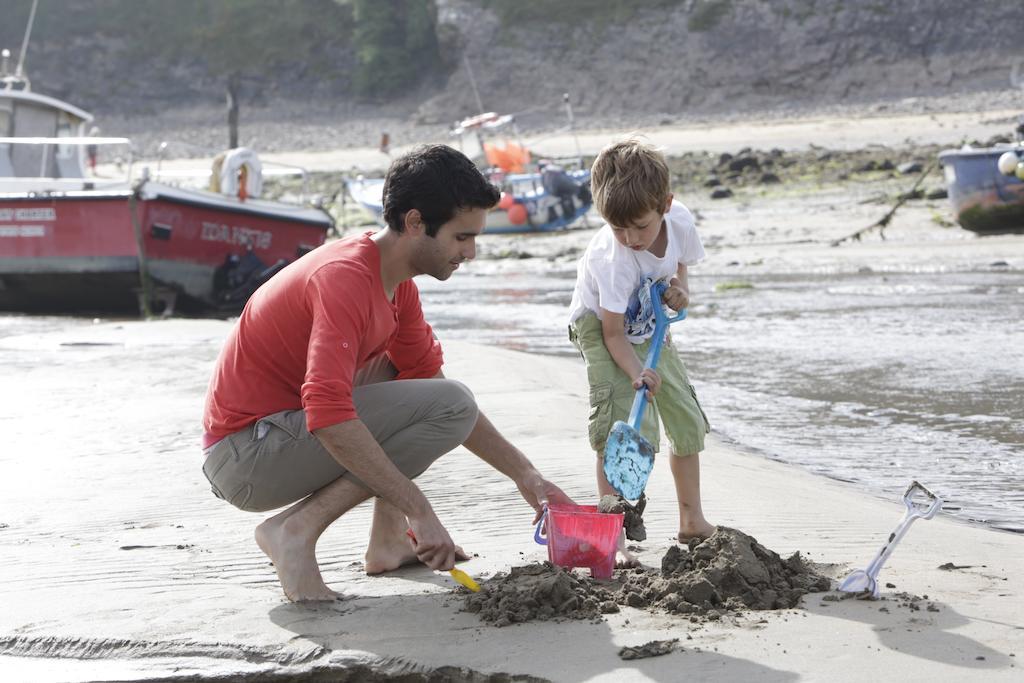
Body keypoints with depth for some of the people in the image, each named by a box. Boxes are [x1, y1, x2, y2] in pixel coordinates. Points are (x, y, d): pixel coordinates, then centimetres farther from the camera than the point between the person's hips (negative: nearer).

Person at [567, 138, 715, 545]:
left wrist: (680, 288, -13)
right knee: (624, 425, -23)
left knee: (687, 422, 7)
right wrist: (637, 374, -44)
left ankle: (692, 522, 23)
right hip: (600, 327, -6)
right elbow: (613, 333, -29)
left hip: (648, 328, 6)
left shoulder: (680, 221, -19)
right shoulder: (612, 259, -35)